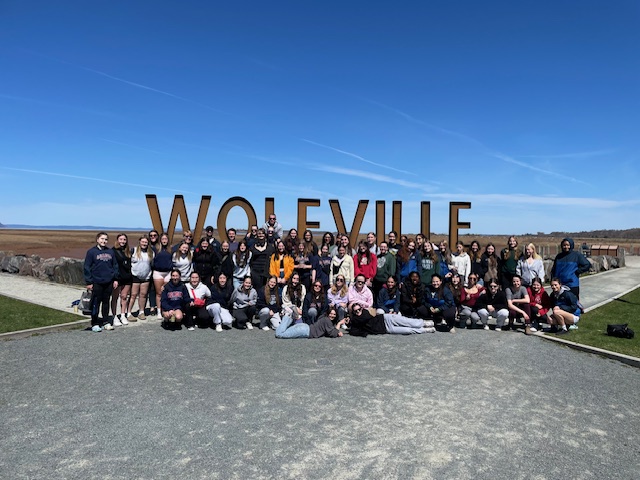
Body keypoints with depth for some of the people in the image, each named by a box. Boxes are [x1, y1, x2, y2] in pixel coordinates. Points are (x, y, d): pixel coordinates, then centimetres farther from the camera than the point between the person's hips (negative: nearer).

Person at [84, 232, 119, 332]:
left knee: (106, 302, 12)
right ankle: (94, 324, 10)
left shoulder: (110, 251, 10)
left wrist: (115, 279, 7)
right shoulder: (91, 251, -3)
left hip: (109, 282, 4)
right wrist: (89, 282, -9)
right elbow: (87, 267, -5)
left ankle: (106, 322, 21)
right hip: (97, 282, -4)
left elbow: (115, 265, 14)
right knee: (96, 303, 1)